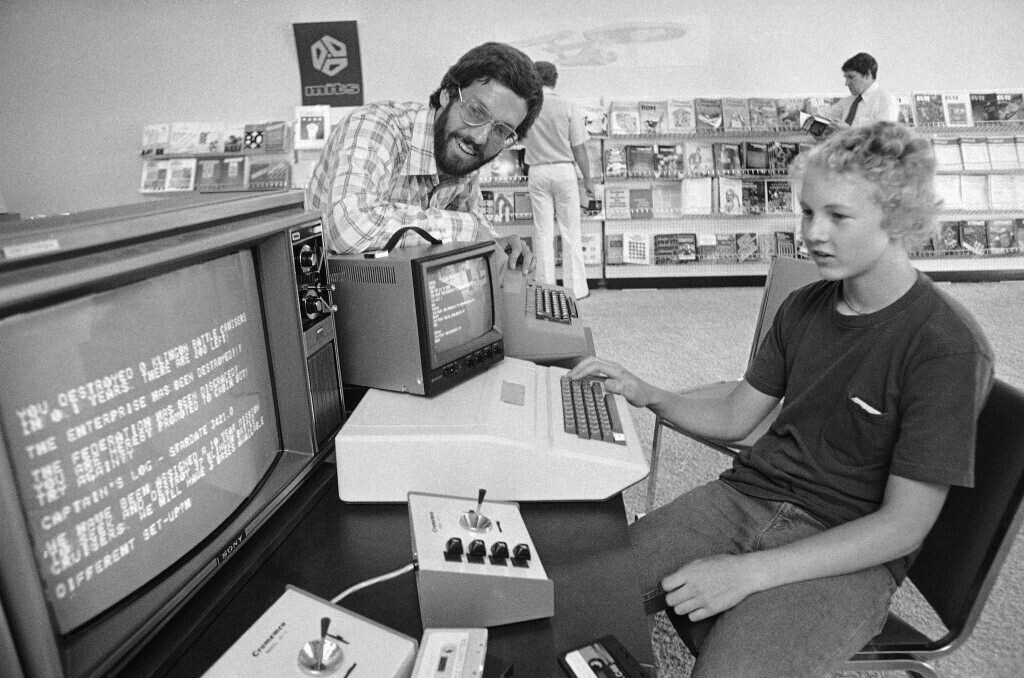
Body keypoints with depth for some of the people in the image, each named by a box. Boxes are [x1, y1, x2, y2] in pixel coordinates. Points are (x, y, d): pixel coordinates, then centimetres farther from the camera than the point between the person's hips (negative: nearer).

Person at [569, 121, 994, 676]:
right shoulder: (803, 307, 6)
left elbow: (903, 526, -14)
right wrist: (648, 396, -6)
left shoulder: (948, 348, -14)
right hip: (748, 494, 5)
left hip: (850, 555, -4)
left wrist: (751, 572, -21)